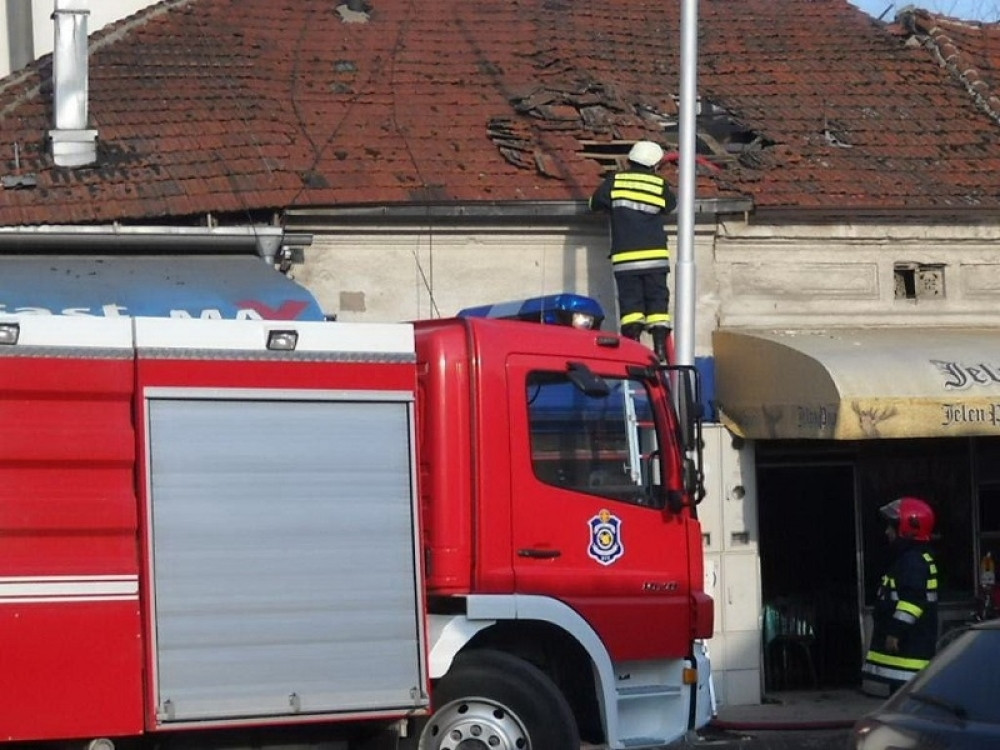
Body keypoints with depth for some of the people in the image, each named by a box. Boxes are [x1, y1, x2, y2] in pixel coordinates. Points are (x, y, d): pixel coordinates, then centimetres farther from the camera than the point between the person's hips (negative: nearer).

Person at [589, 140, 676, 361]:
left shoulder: (615, 181, 2)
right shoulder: (659, 185, 3)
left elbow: (595, 203, 9)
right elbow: (670, 205, 18)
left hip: (624, 256, 0)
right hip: (655, 255, 0)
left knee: (630, 302, 0)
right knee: (657, 301, 5)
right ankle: (660, 347, -2)